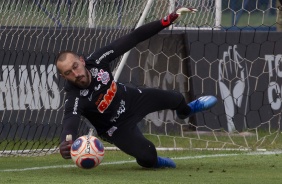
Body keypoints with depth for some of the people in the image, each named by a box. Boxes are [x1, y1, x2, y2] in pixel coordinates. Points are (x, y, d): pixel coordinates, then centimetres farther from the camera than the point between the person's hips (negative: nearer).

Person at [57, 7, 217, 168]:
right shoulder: (75, 99, -39)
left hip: (132, 99, 4)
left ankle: (185, 110, 62)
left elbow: (131, 40, -26)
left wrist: (167, 20, -30)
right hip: (117, 127, -4)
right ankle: (153, 161, 20)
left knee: (175, 99, 22)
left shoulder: (96, 61, -29)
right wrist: (66, 144, -82)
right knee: (147, 157, -21)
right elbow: (70, 122, -58)